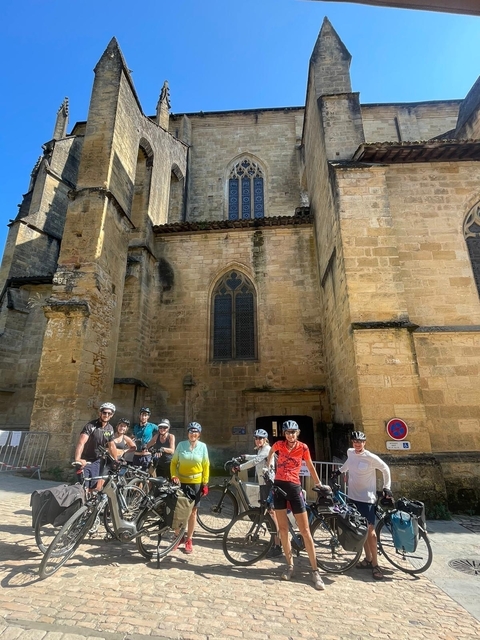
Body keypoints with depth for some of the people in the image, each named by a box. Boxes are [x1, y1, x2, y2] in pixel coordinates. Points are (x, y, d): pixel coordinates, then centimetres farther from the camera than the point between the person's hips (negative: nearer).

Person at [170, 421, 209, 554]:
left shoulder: (202, 446, -5)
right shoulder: (181, 445, -4)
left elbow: (206, 465, -1)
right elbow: (174, 462, 1)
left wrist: (205, 483, -2)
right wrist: (173, 476, -12)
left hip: (196, 483, 0)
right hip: (181, 482, 0)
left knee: (192, 511, 9)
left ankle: (188, 540, 24)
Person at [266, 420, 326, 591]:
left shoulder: (303, 448, -6)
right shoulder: (279, 444, -1)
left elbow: (310, 467, 6)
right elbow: (271, 452, 23)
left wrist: (319, 484, 10)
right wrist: (268, 466, 23)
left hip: (294, 488, -2)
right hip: (278, 486, 2)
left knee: (305, 531, 1)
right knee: (283, 528, 9)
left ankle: (315, 571, 11)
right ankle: (290, 565, 24)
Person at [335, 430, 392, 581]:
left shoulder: (371, 457, -17)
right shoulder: (350, 453, -2)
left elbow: (385, 469, -3)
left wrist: (387, 487, -3)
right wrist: (339, 471, 25)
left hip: (367, 498, -5)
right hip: (353, 496, 6)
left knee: (369, 530, -3)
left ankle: (375, 564, 9)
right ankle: (368, 558, 28)